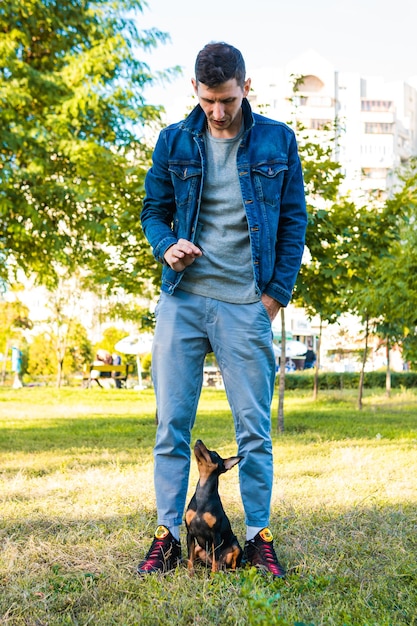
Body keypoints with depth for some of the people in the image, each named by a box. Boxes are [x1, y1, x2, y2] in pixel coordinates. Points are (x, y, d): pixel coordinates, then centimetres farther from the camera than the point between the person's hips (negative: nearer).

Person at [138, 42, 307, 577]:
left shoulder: (277, 141, 5)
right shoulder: (174, 142, 7)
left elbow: (293, 221, 6)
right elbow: (153, 209, 14)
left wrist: (277, 293, -2)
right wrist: (166, 245, -8)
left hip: (246, 305, -1)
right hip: (182, 299, 1)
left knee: (254, 427, 3)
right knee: (171, 423, 3)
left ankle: (258, 537, 15)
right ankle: (167, 536, 13)